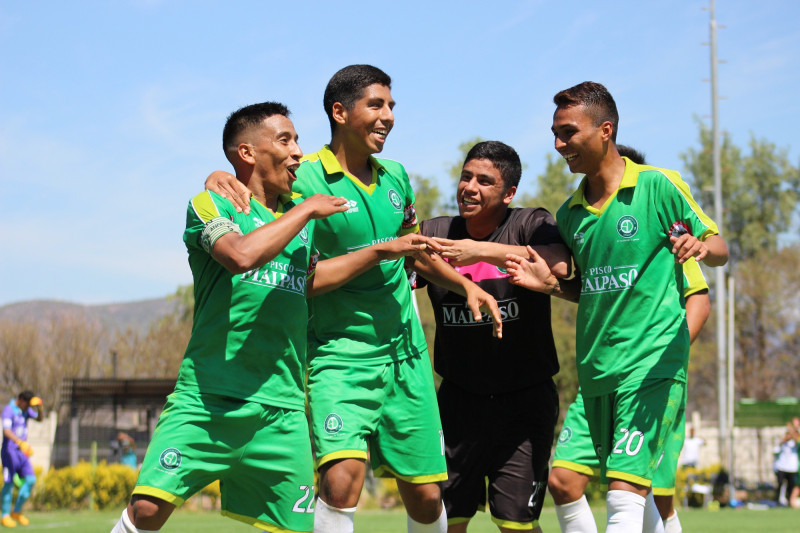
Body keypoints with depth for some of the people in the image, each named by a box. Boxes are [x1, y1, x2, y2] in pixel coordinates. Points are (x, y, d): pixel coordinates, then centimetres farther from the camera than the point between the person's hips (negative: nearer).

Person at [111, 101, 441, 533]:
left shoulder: (300, 212, 16)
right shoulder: (211, 205, -3)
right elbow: (241, 255, -23)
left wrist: (382, 251, 27)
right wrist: (305, 210, -12)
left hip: (281, 407, 5)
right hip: (208, 399, -5)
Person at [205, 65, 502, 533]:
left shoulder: (395, 176, 8)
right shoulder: (305, 178, -11)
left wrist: (466, 285, 13)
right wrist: (221, 179, -27)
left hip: (405, 352, 5)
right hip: (340, 353, -5)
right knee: (343, 476, -27)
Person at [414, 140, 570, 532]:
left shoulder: (531, 224, -5)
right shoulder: (435, 233, 6)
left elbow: (560, 265, -26)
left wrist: (483, 250, -28)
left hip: (524, 400, -3)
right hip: (458, 399, 3)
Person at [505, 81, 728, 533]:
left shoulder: (660, 186, -4)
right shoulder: (569, 214, 13)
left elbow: (720, 250, 3)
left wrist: (701, 246, -20)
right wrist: (551, 283, 4)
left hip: (652, 363, -7)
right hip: (595, 370, 7)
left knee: (625, 493, -18)